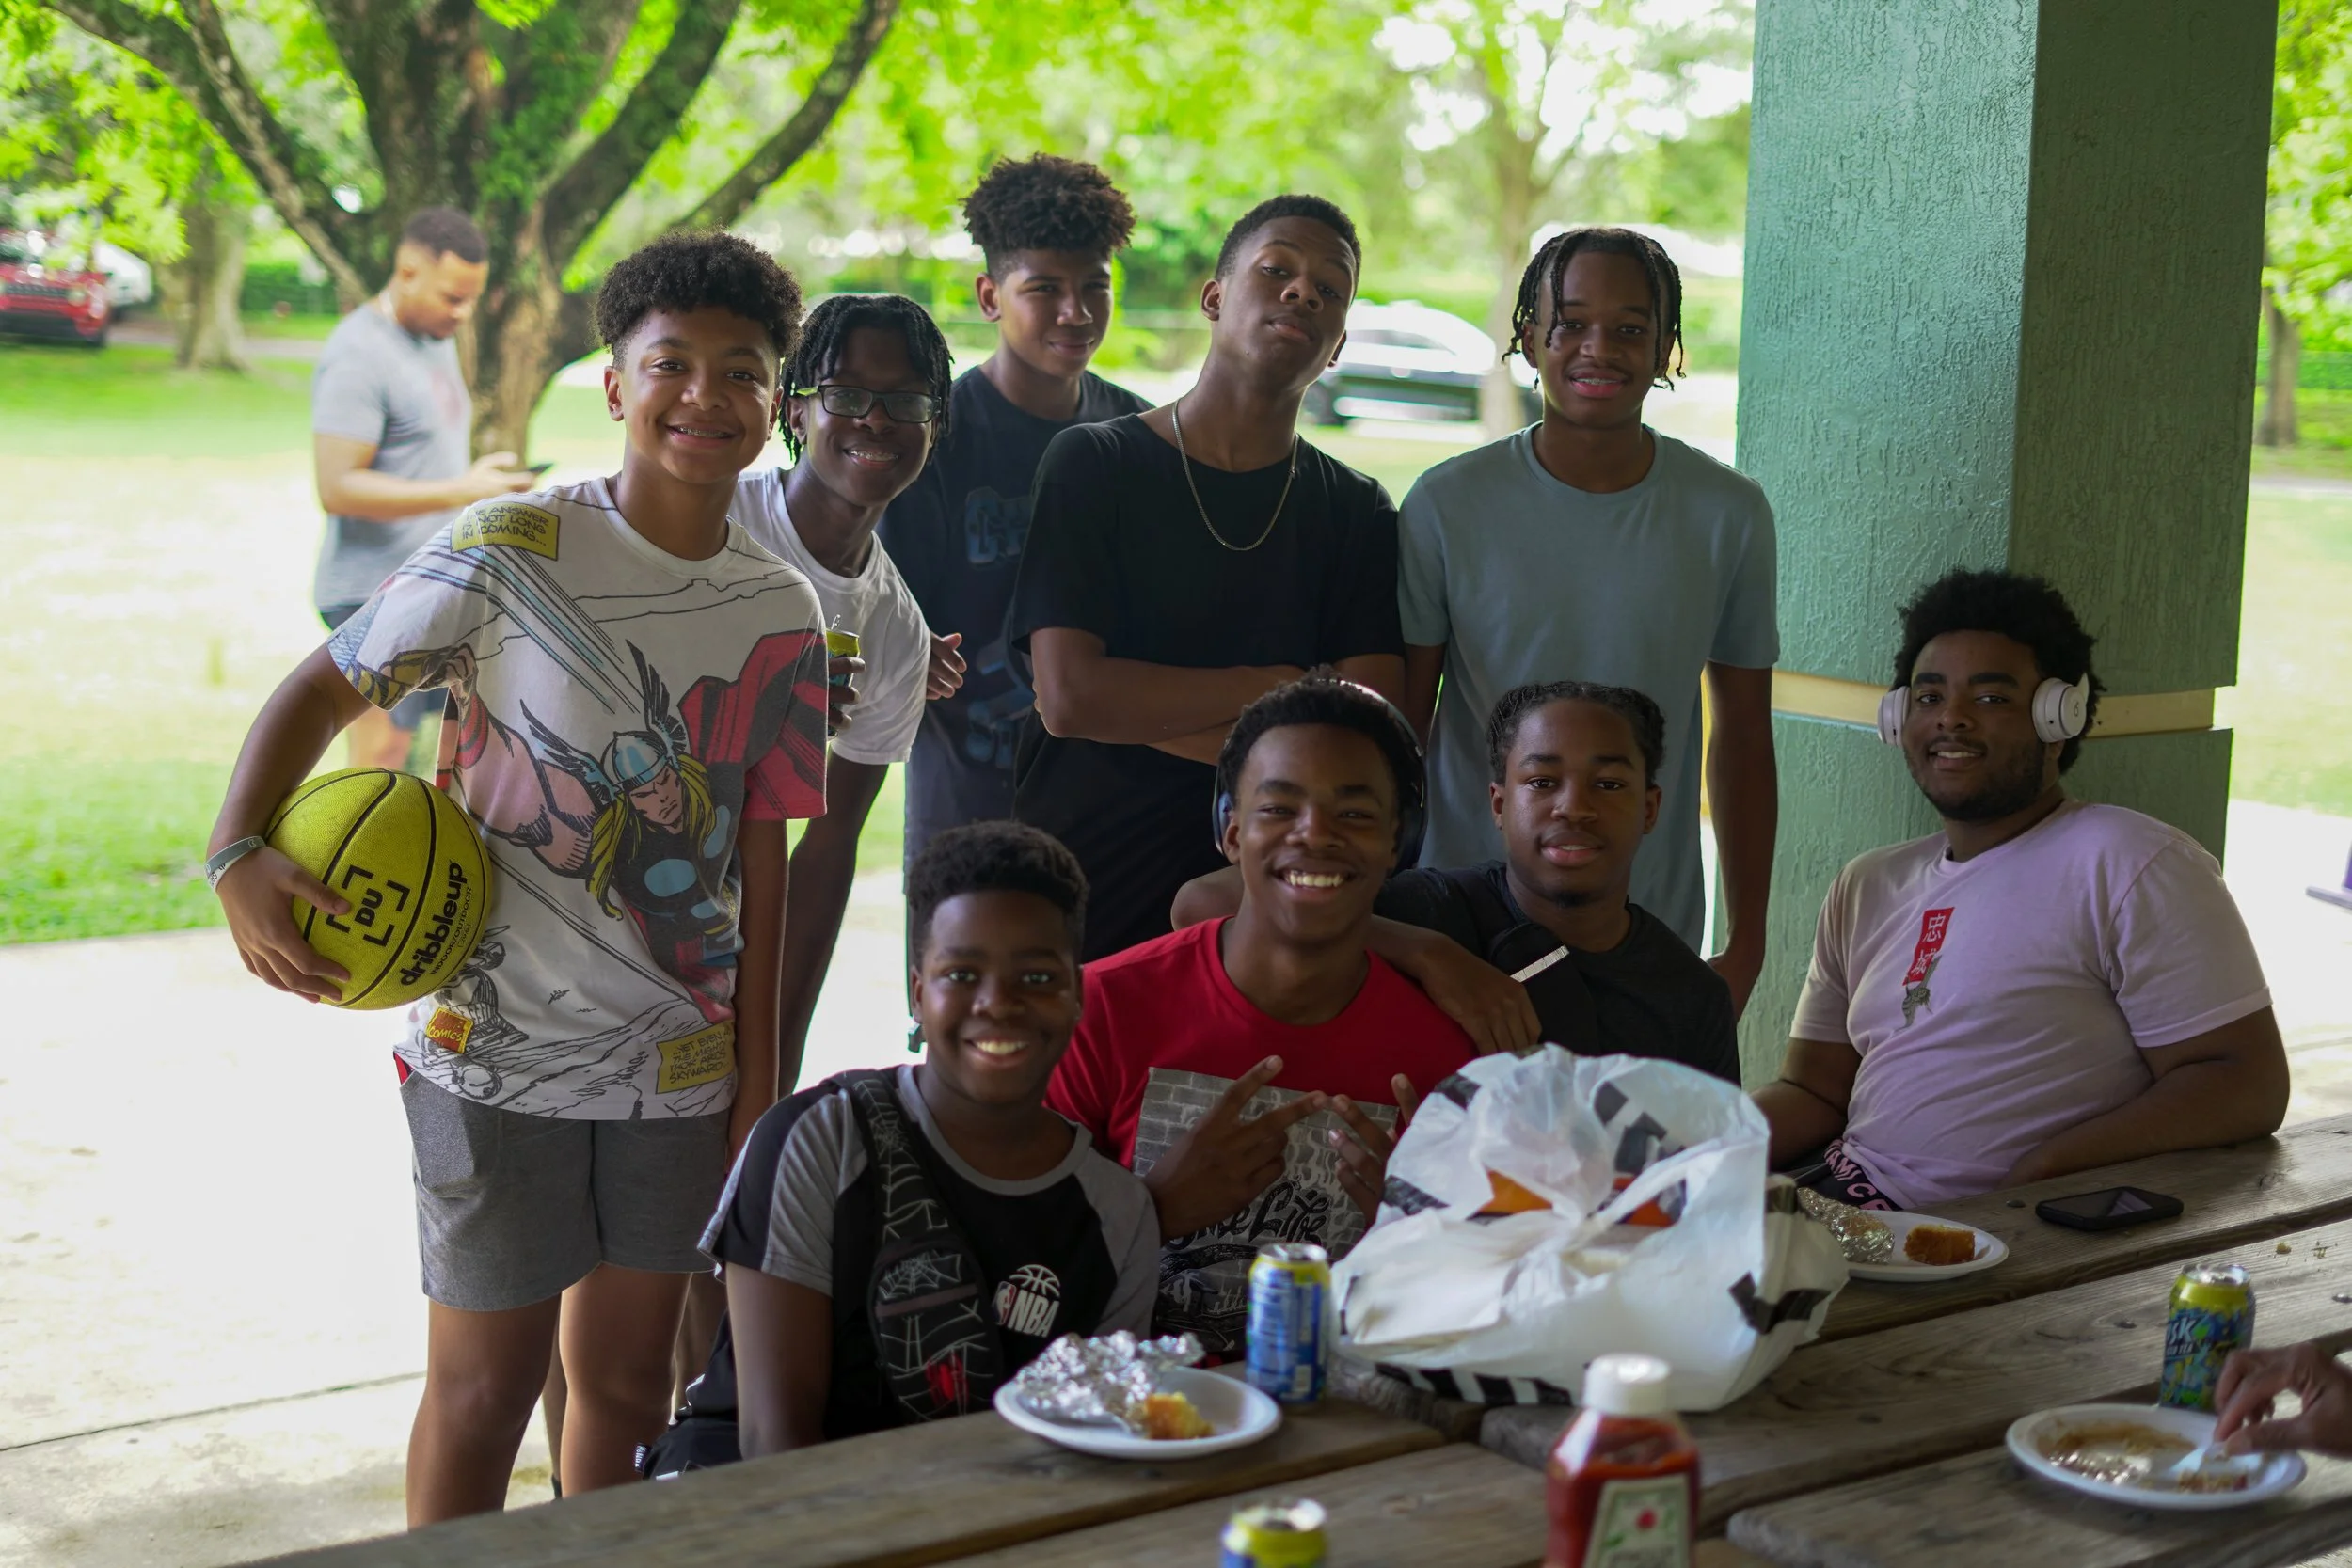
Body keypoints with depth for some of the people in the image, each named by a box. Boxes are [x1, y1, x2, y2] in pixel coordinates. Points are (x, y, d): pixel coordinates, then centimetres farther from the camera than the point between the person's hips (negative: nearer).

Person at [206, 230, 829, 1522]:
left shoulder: (781, 618, 3)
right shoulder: (511, 555, -10)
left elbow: (759, 854, 7)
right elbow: (324, 689, -3)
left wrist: (759, 1077, 8)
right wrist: (238, 855, -20)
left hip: (678, 1063, 4)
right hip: (496, 1047, -3)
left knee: (628, 1380, 14)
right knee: (484, 1389, 5)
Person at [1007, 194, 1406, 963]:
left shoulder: (1356, 513, 7)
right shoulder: (1092, 462, 0)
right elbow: (1068, 694, -12)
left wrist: (1141, 707, -13)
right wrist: (1279, 689, -8)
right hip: (1082, 892, -1)